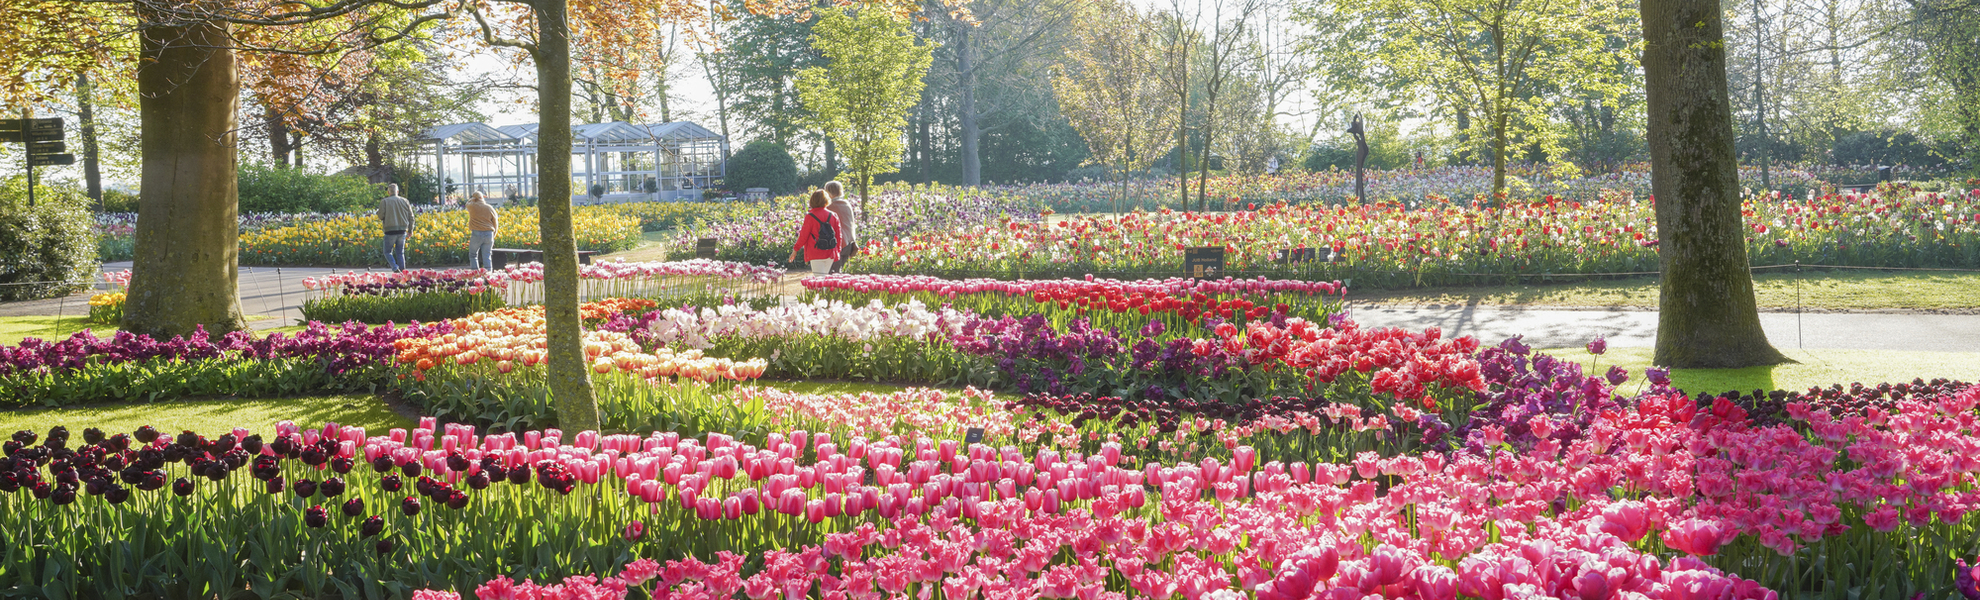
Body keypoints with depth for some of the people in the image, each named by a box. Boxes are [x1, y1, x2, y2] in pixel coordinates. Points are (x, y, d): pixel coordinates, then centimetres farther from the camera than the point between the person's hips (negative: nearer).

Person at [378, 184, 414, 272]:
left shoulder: (384, 202, -5)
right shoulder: (404, 201, 6)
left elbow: (380, 216, -8)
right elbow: (411, 216, 9)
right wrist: (410, 230, 20)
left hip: (390, 230, -3)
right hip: (402, 230, 3)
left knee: (388, 252, 7)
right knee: (400, 252, 12)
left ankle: (395, 268, -14)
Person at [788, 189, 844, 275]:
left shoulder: (810, 217, -9)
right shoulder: (833, 216, 2)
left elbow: (803, 236, -5)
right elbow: (839, 235, 7)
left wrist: (795, 250, 8)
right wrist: (837, 251, 21)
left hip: (816, 254, -4)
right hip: (830, 254, 4)